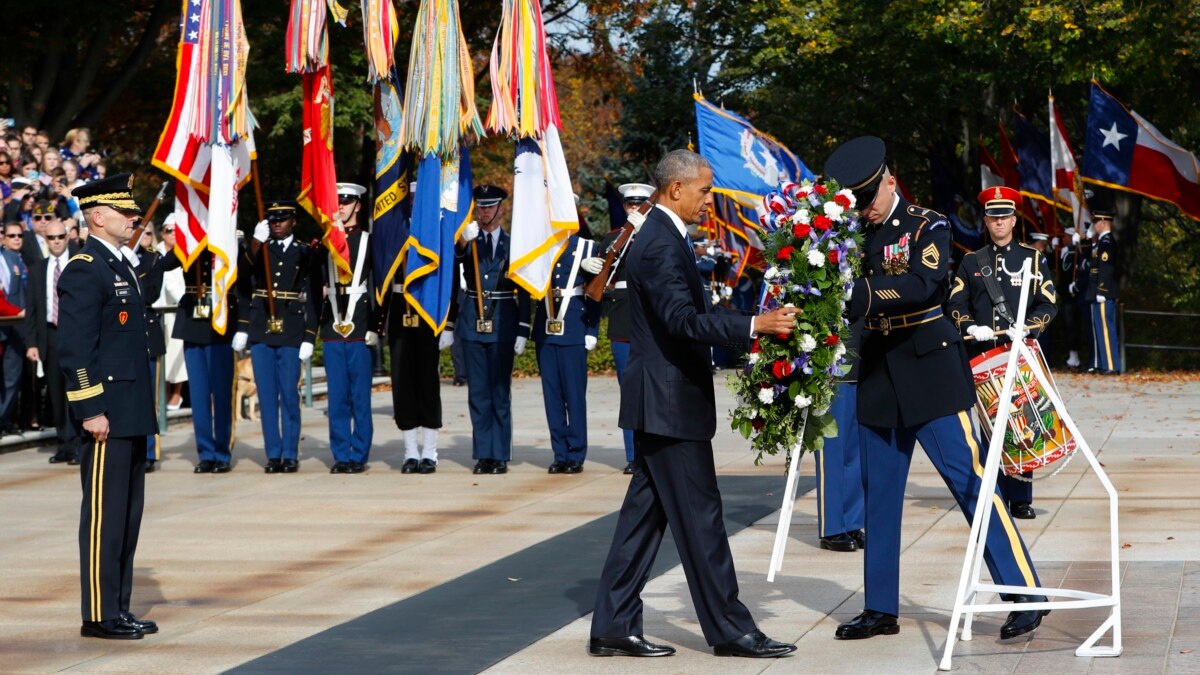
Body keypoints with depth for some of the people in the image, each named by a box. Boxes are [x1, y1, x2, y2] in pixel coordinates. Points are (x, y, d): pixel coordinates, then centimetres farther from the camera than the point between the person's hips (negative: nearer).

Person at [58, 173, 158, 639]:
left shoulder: (121, 266, 18)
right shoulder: (84, 272, -12)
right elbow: (75, 348, -18)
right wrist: (91, 409, -21)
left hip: (133, 414, 10)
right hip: (108, 415, -10)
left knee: (128, 514, 12)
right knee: (104, 514, -6)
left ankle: (119, 609, 18)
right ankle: (99, 615, -1)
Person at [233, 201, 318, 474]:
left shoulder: (303, 253, 5)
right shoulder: (260, 249, 12)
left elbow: (312, 299, 3)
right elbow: (246, 267, -6)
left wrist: (309, 339, -3)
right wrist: (256, 242, -24)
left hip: (291, 333, -2)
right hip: (261, 333, 2)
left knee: (289, 395, -2)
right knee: (267, 396, 3)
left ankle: (291, 455, 4)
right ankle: (273, 454, 7)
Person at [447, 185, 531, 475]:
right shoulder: (467, 242, 7)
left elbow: (523, 291, 4)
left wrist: (523, 331, -2)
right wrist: (463, 243, -25)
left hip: (503, 324, -2)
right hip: (472, 323, 2)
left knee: (500, 392, 0)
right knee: (478, 393, 4)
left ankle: (501, 456, 5)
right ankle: (483, 455, 9)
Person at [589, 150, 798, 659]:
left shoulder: (659, 237, 15)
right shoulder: (661, 245, -18)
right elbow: (683, 321, -28)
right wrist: (754, 326, -34)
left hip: (661, 399, 10)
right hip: (670, 401, -10)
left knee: (645, 514, 10)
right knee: (699, 516, -4)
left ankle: (614, 626, 12)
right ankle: (730, 630, 2)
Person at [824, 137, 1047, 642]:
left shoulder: (927, 226, -5)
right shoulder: (858, 236, 11)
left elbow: (924, 284, -23)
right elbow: (850, 302, 7)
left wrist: (861, 293, -32)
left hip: (929, 371, -5)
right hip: (879, 377, 6)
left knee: (968, 480, -7)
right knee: (878, 492, 8)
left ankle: (1026, 594, -4)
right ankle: (881, 609, 16)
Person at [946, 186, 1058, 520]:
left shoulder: (1033, 259, 9)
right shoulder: (971, 262, 13)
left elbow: (1048, 305, 3)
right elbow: (955, 305, 8)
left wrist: (1027, 327, -14)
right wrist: (970, 327, -11)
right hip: (983, 357, 1)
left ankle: (1021, 498, 1)